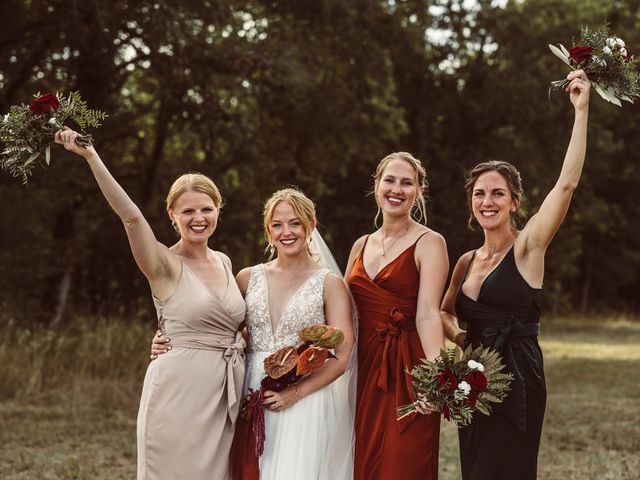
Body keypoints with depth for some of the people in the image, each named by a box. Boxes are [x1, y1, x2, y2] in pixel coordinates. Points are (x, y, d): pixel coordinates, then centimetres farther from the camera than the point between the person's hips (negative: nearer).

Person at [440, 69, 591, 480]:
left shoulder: (528, 247, -6)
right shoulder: (467, 262, 11)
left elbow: (567, 182, -18)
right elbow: (444, 312, 26)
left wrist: (582, 110, -21)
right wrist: (453, 331, 2)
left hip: (517, 385, -6)